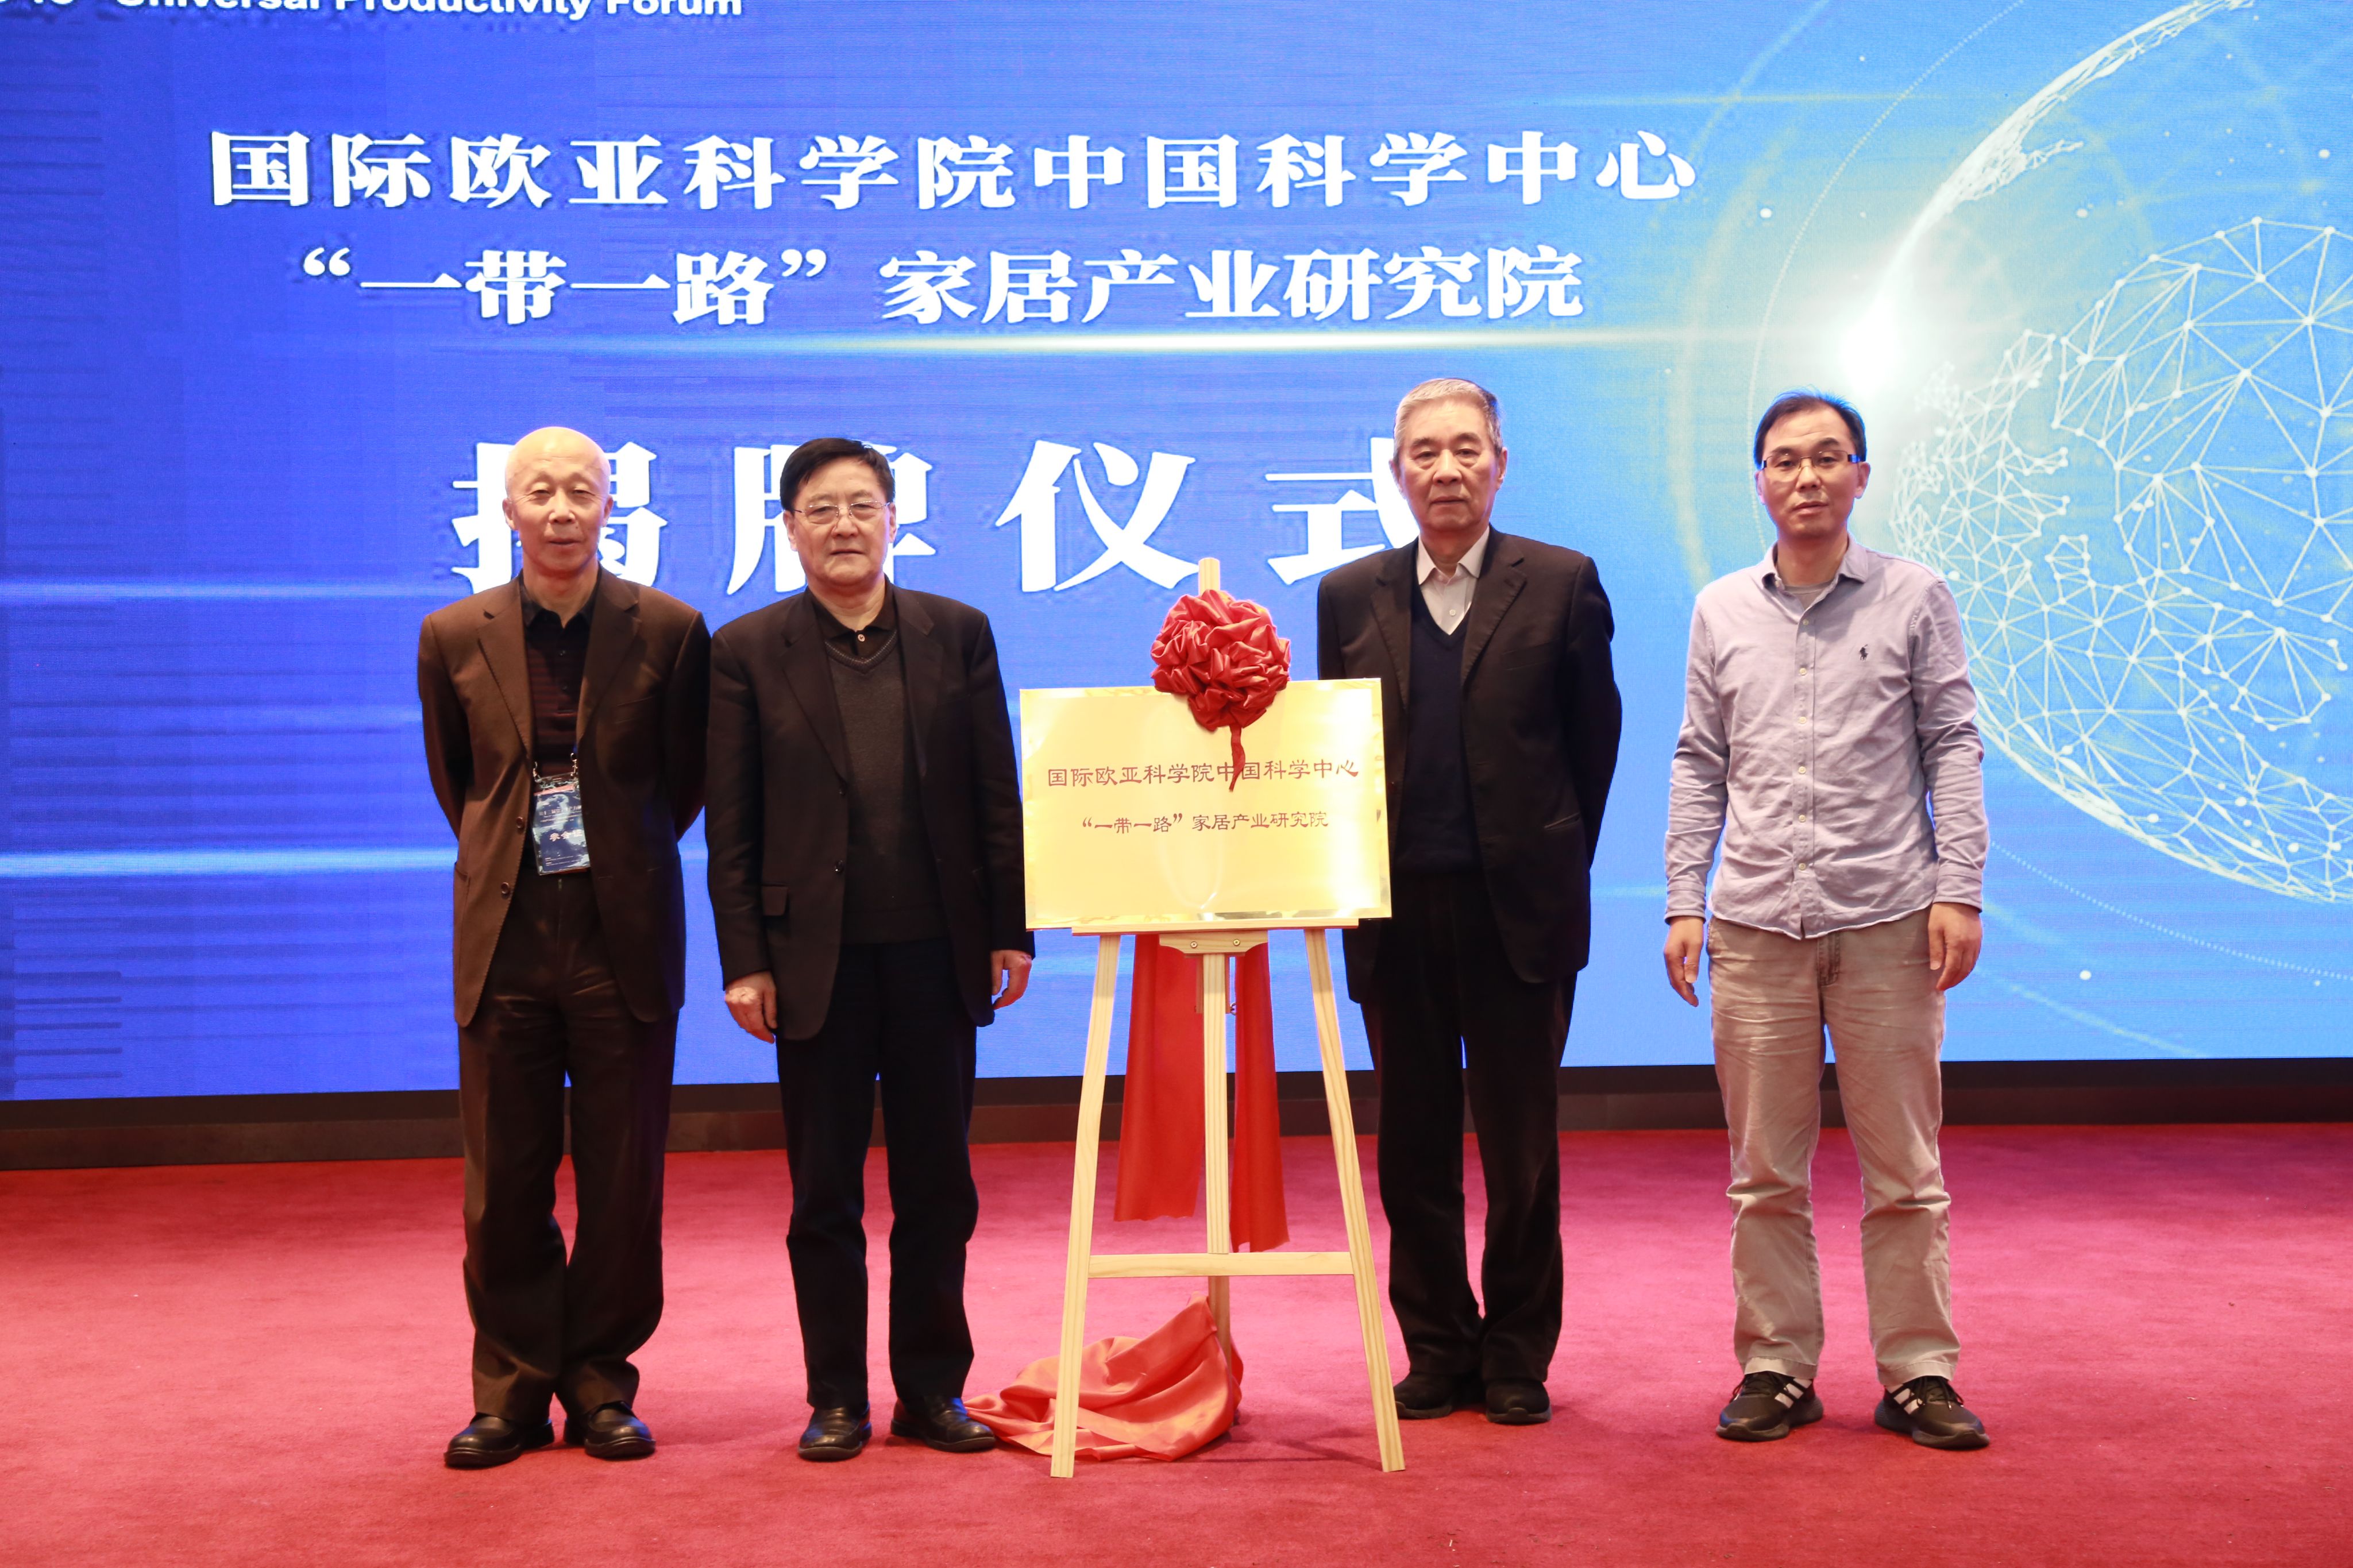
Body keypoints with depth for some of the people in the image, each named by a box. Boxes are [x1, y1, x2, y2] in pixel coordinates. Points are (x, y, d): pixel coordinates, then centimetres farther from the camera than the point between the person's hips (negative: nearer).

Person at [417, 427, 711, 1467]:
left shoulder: (669, 631, -2)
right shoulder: (454, 638, 3)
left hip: (624, 935, -1)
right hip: (505, 940, 1)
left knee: (623, 1183, 5)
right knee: (503, 1185, 5)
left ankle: (600, 1384, 19)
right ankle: (513, 1391, 19)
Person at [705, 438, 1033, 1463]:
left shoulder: (958, 634, 5)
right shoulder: (748, 651, 1)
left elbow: (998, 795, 6)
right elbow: (731, 827, 0)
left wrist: (1011, 931, 1)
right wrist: (744, 961, -5)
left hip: (937, 952, 1)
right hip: (817, 958, -1)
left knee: (937, 1187, 9)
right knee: (824, 1195, 7)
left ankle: (933, 1389, 21)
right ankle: (836, 1399, 19)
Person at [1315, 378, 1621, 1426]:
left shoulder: (1561, 584, 1)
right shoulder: (1350, 596, 7)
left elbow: (1594, 737, 6)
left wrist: (1553, 862, 7)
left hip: (1518, 907, -2)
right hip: (1396, 909, 2)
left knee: (1520, 1145, 5)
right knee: (1414, 1147, 8)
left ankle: (1517, 1358, 19)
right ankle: (1439, 1352, 21)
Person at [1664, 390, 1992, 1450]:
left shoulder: (1915, 599, 5)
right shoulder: (1721, 611, 11)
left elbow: (1953, 747, 4)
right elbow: (1699, 766, 12)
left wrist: (1958, 890, -5)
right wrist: (1683, 904, 5)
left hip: (1887, 920, -2)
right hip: (1756, 924, 2)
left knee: (1903, 1166, 2)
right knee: (1764, 1172, 5)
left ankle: (1918, 1374, 12)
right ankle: (1775, 1369, 15)